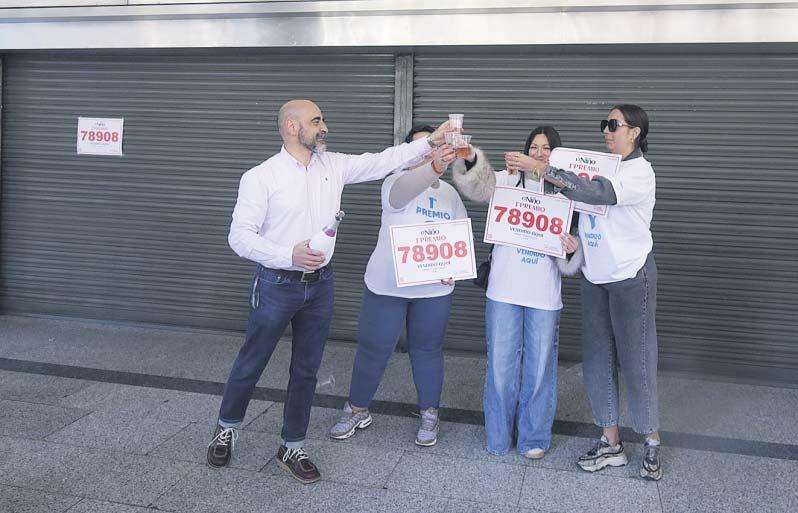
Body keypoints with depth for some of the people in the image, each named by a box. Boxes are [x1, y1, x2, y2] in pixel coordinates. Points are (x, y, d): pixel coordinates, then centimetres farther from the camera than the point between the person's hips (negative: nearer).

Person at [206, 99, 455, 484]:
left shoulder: (333, 166, 2)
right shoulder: (260, 177, -12)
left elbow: (382, 161, 3)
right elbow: (240, 236, -15)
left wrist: (430, 143, -6)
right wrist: (290, 255, -27)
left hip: (319, 284, 5)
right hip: (277, 285, -4)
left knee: (306, 370, 11)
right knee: (251, 363, 11)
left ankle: (292, 448, 26)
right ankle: (227, 428, 37)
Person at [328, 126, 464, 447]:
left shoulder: (449, 192, 8)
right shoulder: (396, 183, -8)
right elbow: (405, 187, -34)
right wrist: (435, 167, -54)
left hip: (434, 289, 3)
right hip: (387, 285, -3)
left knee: (427, 351, 11)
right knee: (373, 349, 6)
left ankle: (429, 416, 26)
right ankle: (357, 410, 25)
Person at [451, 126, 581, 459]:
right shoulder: (509, 181, 6)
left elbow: (568, 266, 7)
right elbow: (474, 186, -12)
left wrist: (572, 250, -15)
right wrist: (470, 160, -30)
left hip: (545, 297, 1)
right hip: (504, 291, 0)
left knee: (539, 368, 8)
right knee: (501, 366, 7)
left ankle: (534, 439, 26)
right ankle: (498, 438, 24)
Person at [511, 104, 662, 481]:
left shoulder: (640, 172, -12)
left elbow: (599, 193, -30)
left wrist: (542, 169, -34)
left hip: (631, 276, -6)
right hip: (594, 275, 6)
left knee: (635, 359, 0)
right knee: (597, 358, 7)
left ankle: (651, 445, 17)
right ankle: (611, 443, 18)